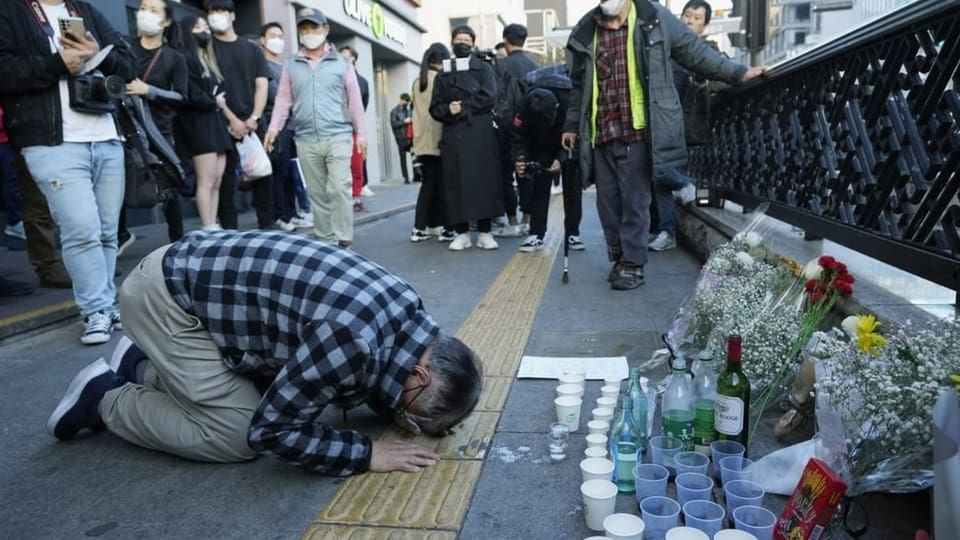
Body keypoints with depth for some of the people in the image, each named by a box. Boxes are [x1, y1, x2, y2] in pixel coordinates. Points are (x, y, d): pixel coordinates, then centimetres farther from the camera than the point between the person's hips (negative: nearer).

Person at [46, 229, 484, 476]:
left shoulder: (407, 311, -6)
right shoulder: (352, 341, -33)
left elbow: (367, 383, 12)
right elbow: (270, 430, -21)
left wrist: (401, 412, -6)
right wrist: (369, 454, -19)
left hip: (205, 269, 8)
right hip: (165, 294, -8)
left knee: (288, 387, 11)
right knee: (235, 435, -8)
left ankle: (144, 367, 24)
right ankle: (104, 398, 12)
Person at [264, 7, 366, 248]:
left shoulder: (341, 64, 6)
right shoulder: (291, 66, 11)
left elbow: (354, 100, 5)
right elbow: (283, 99, 9)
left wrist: (361, 133, 2)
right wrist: (274, 127, -4)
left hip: (338, 137, -2)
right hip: (306, 140, 3)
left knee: (339, 188, -12)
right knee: (317, 194, 7)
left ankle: (342, 240, -5)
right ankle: (325, 241, 15)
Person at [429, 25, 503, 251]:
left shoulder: (483, 68, 12)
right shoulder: (442, 75, 17)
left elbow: (488, 97, -4)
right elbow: (435, 109, 9)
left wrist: (461, 108, -7)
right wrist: (449, 110, -12)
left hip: (480, 134, -1)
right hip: (453, 136, 2)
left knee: (483, 180, -4)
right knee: (457, 183, -3)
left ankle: (484, 232, 0)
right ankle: (462, 233, 3)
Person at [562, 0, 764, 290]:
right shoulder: (585, 31, 10)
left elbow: (696, 53, 9)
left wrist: (737, 73, 8)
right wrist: (572, 125, 17)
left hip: (638, 132, -3)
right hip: (601, 134, 4)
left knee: (635, 201, -2)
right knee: (607, 201, 8)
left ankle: (633, 264, 10)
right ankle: (619, 259, 24)